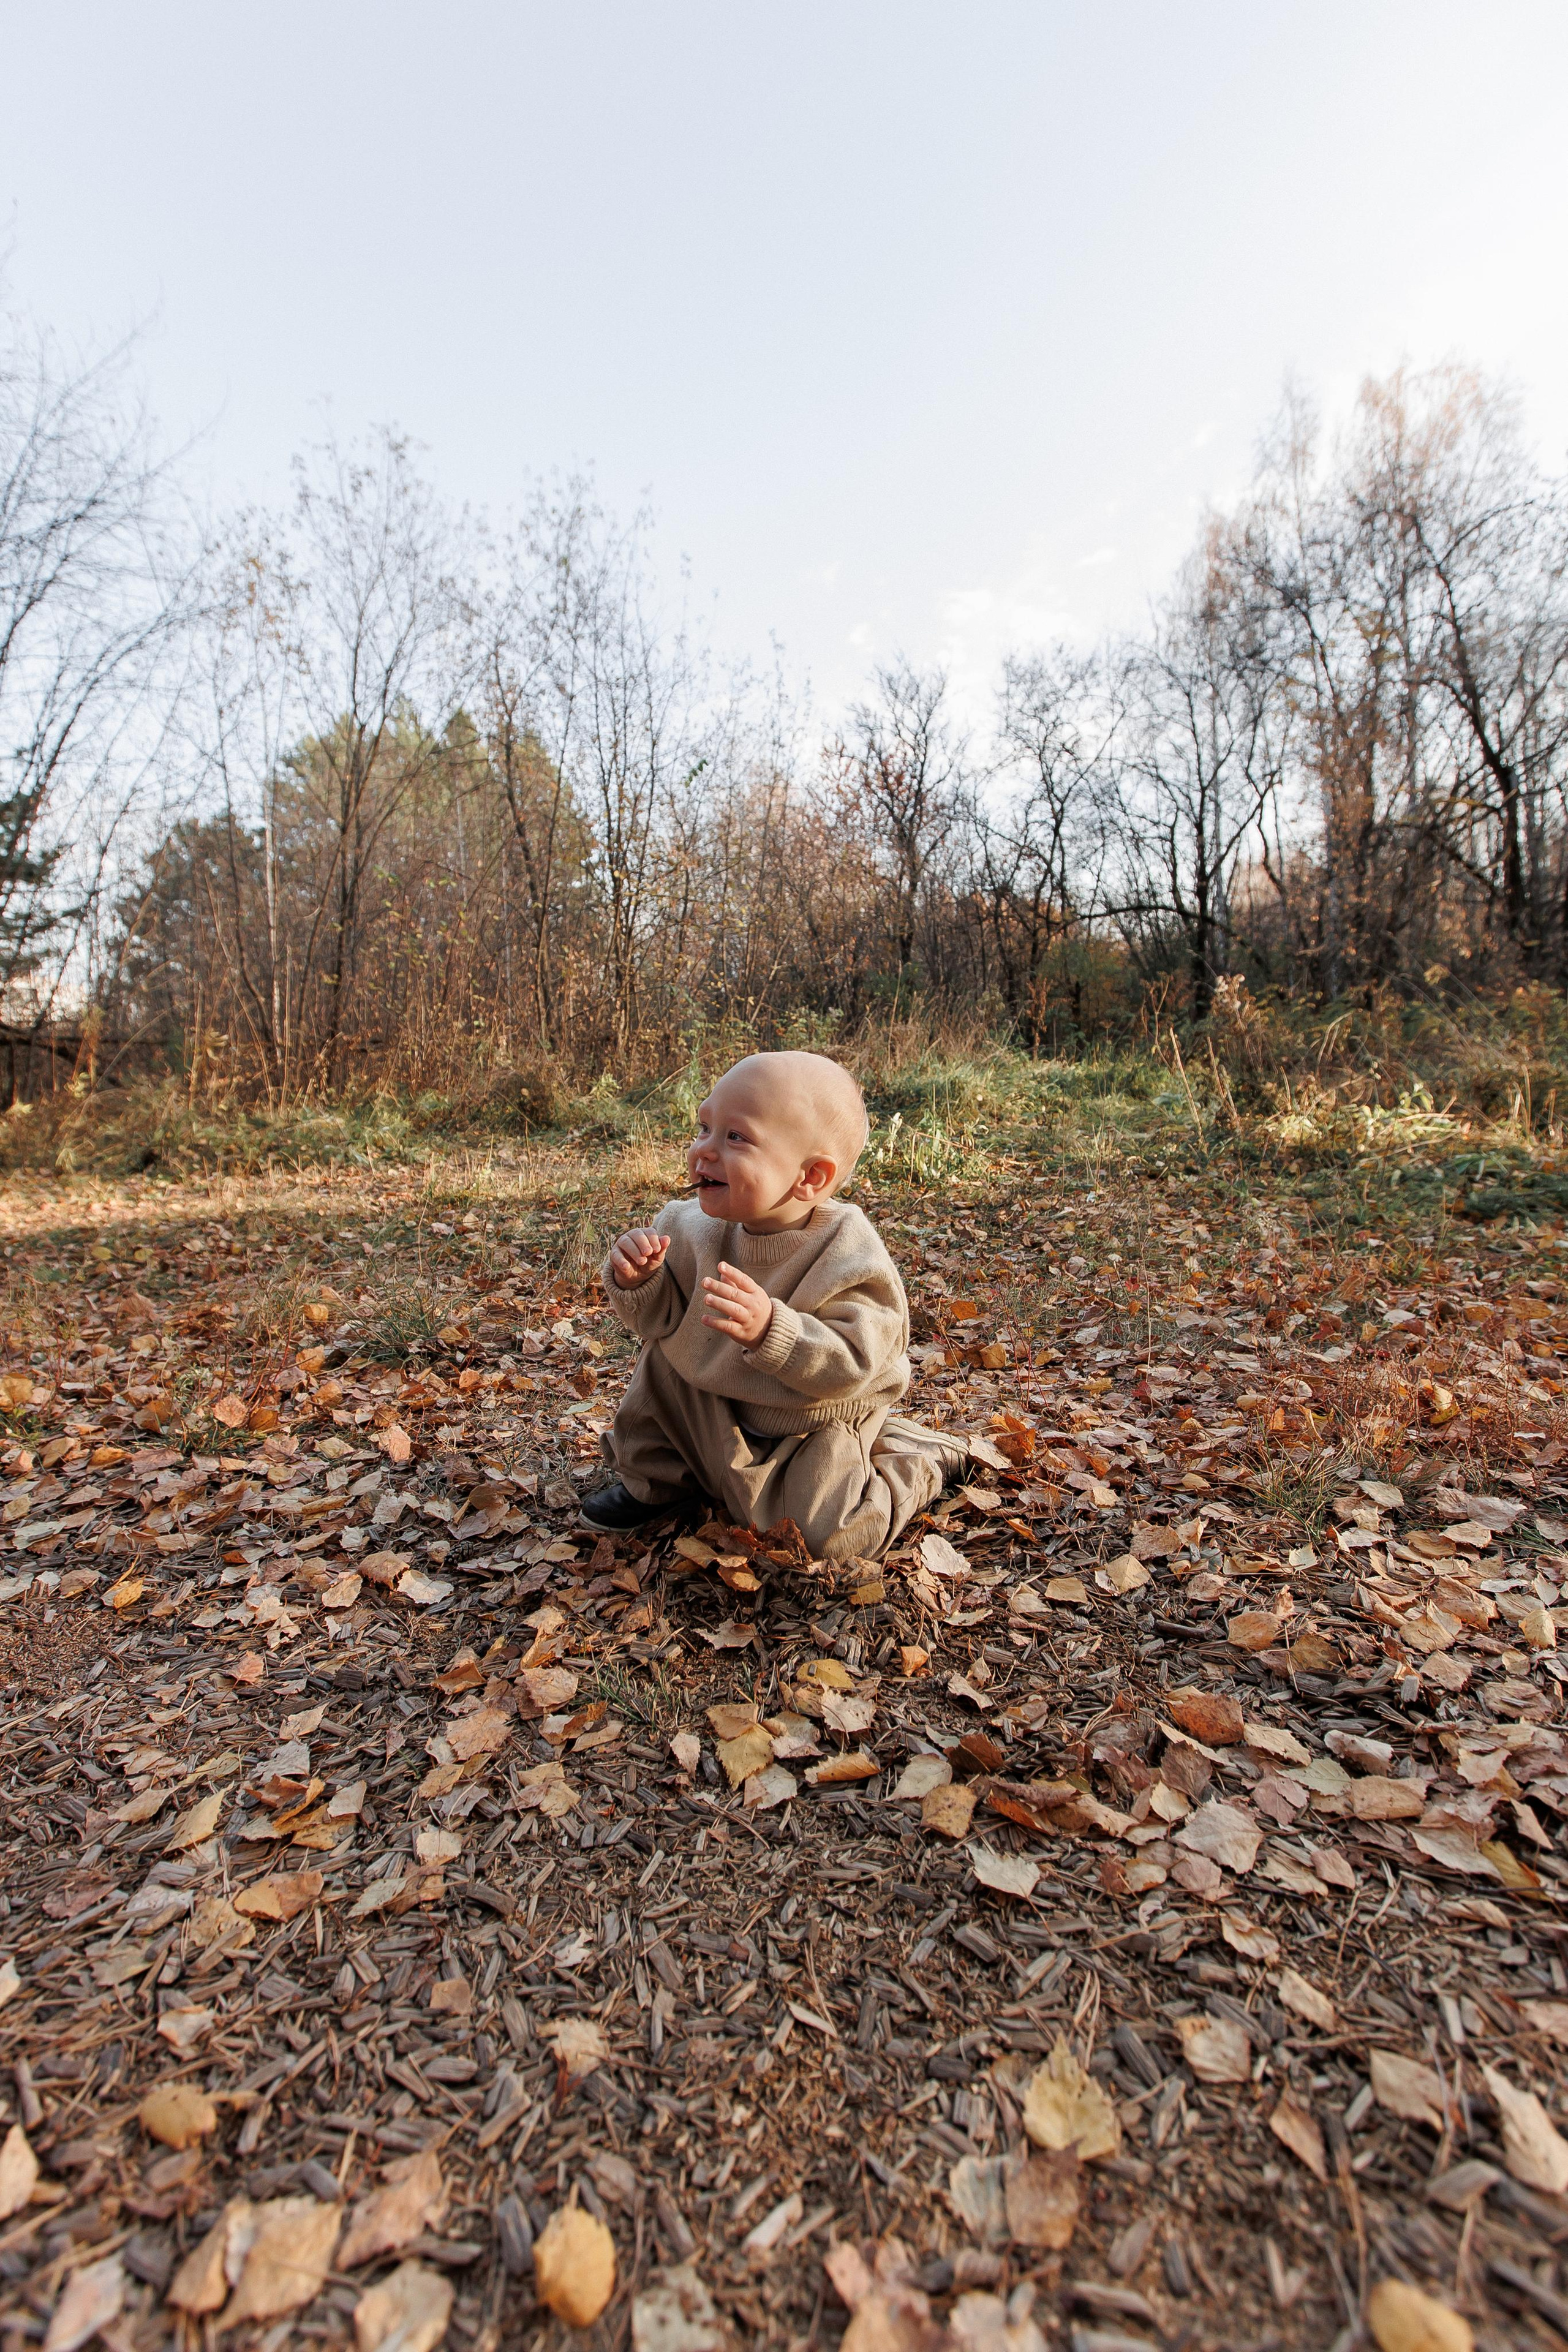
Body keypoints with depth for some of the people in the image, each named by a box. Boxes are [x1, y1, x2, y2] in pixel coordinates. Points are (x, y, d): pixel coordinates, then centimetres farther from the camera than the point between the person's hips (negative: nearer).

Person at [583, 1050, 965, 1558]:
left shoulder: (847, 1257, -30)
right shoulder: (697, 1229, -15)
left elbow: (850, 1366, -34)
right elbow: (662, 1319, -4)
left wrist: (772, 1329, -48)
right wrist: (638, 1283, -26)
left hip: (814, 1423, -5)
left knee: (825, 1536, -16)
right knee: (664, 1355, -6)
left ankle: (919, 1460, 12)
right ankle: (652, 1481, 17)